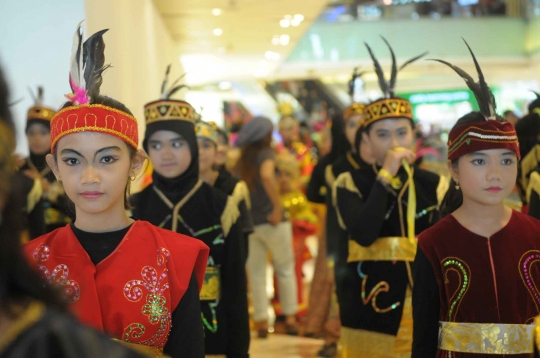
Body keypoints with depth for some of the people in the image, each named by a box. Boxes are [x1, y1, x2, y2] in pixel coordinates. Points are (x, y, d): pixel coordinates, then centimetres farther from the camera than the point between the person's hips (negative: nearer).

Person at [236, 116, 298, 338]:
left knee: (256, 273, 8)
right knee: (285, 270, 9)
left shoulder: (242, 159, 10)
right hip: (270, 221, -4)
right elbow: (267, 175, -28)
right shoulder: (266, 153, -8)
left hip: (248, 222, 5)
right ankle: (290, 318, 10)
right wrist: (278, 207, -23)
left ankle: (261, 322, 6)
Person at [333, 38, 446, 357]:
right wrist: (385, 176, -17)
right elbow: (364, 234, -20)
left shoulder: (434, 185, 5)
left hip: (424, 312, 2)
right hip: (370, 316, -2)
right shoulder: (350, 184, -1)